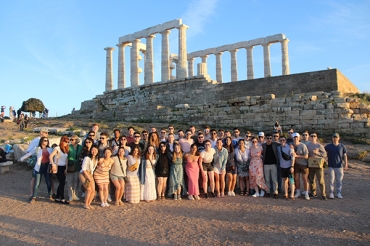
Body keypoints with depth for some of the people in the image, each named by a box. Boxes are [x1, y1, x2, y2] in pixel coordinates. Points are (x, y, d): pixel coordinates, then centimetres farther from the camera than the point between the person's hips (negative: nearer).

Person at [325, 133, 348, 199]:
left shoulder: (342, 146, 3)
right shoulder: (328, 146, 2)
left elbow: (345, 156, 6)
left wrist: (346, 164, -1)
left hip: (339, 166, 1)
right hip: (331, 166, -1)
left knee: (339, 180, 5)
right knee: (331, 180, 1)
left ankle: (339, 193, 15)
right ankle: (331, 193, 8)